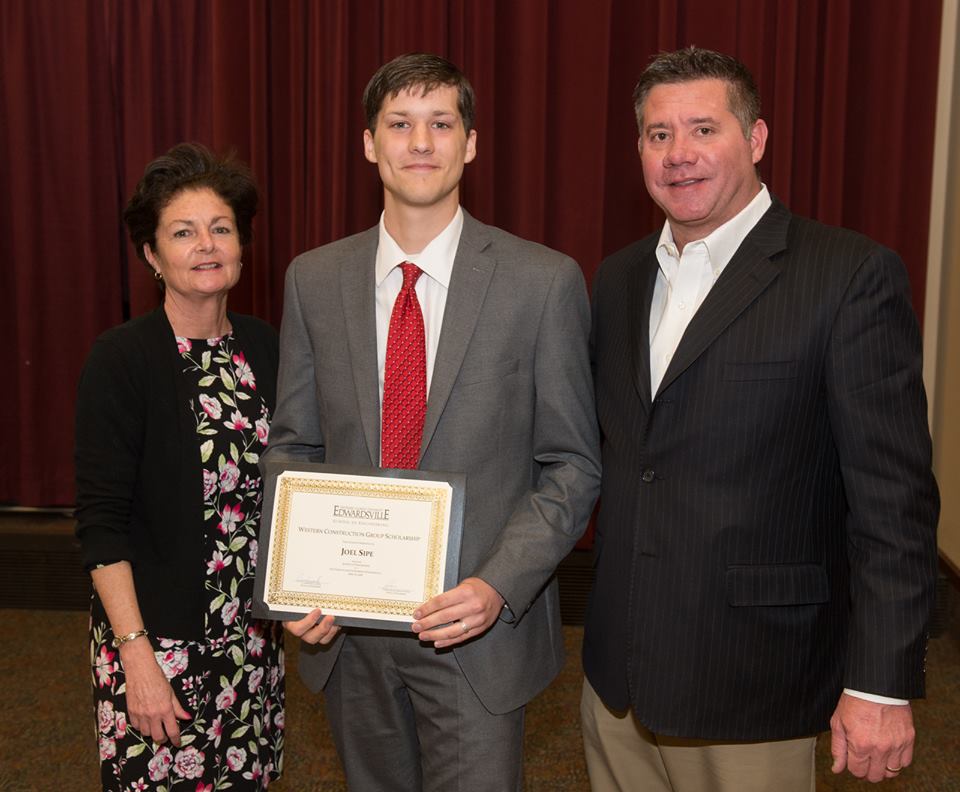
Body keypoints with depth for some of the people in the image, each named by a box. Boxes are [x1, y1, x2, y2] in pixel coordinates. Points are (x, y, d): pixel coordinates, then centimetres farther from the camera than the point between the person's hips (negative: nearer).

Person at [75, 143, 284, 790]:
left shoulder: (263, 345, 3)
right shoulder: (122, 359, -12)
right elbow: (102, 520, -13)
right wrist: (136, 652, -17)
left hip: (255, 633, 5)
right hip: (158, 639, -4)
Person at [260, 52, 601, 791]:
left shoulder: (544, 281, -8)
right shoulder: (314, 279, 1)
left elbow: (572, 467, -5)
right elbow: (293, 446, 7)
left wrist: (498, 585, -17)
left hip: (479, 625, -3)